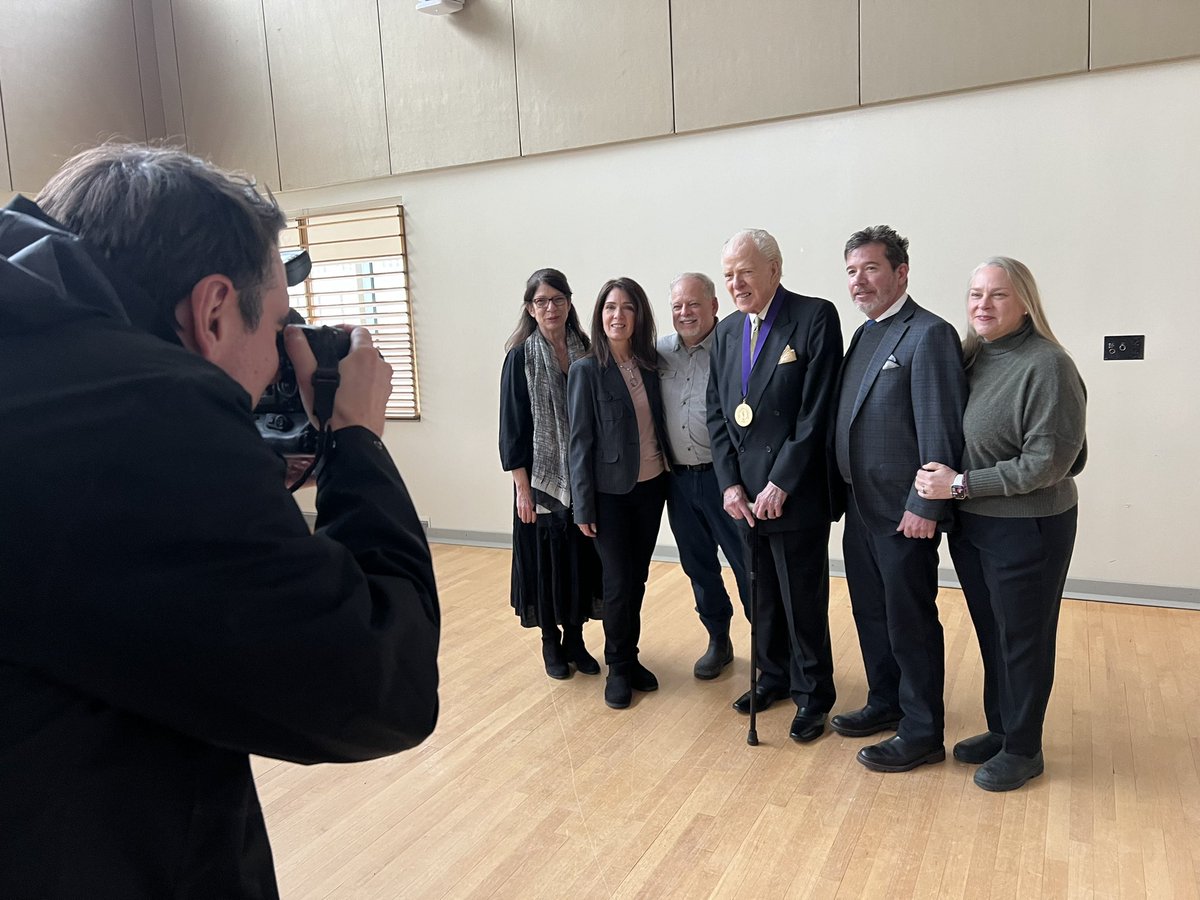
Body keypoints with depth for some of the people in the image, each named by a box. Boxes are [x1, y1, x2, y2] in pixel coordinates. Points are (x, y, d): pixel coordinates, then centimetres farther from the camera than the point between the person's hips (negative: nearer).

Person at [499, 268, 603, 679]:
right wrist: (522, 487, -11)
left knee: (582, 556, 9)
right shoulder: (521, 357, -6)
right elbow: (512, 427, -7)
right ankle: (551, 642, 24)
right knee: (546, 558, 7)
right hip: (542, 478, -3)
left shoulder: (585, 351, 3)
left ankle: (575, 638, 26)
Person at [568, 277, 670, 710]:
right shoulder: (586, 370, -9)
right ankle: (618, 667, 21)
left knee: (637, 578, 12)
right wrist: (583, 507, -11)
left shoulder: (649, 366, 4)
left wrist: (667, 472, 3)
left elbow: (657, 425, 10)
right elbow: (580, 442, -9)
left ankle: (630, 658, 28)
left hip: (650, 487, 4)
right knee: (618, 582, 2)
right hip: (611, 493, -4)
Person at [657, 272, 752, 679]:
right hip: (678, 478, 5)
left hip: (723, 475, -5)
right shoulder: (660, 351, 5)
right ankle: (718, 641, 34)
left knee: (748, 565, 3)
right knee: (698, 566, 16)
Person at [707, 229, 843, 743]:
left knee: (803, 601, 6)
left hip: (795, 494, -5)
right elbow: (717, 412, 9)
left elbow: (817, 410, -15)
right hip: (744, 495, 6)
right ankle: (774, 676, 38)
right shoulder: (727, 332, 10)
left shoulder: (815, 317, -9)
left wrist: (781, 484, -16)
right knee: (761, 597, 18)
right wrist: (730, 484, -1)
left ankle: (813, 694, 26)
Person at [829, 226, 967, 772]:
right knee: (871, 613, 19)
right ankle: (887, 702, 37)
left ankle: (922, 731, 21)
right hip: (861, 506, 8)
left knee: (910, 621, 5)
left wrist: (924, 507, -21)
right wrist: (839, 493, 12)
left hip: (904, 513, -8)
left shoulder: (929, 335, -14)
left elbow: (941, 430, -19)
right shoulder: (865, 335, 13)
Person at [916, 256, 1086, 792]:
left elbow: (1048, 461, -21)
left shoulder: (1047, 366, -17)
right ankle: (999, 730, 38)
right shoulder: (971, 357, 4)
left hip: (1026, 528, -6)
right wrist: (947, 486, -2)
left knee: (1022, 640, 10)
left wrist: (961, 485, -19)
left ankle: (1023, 749, 29)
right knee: (990, 634, 19)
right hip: (970, 525, 7)